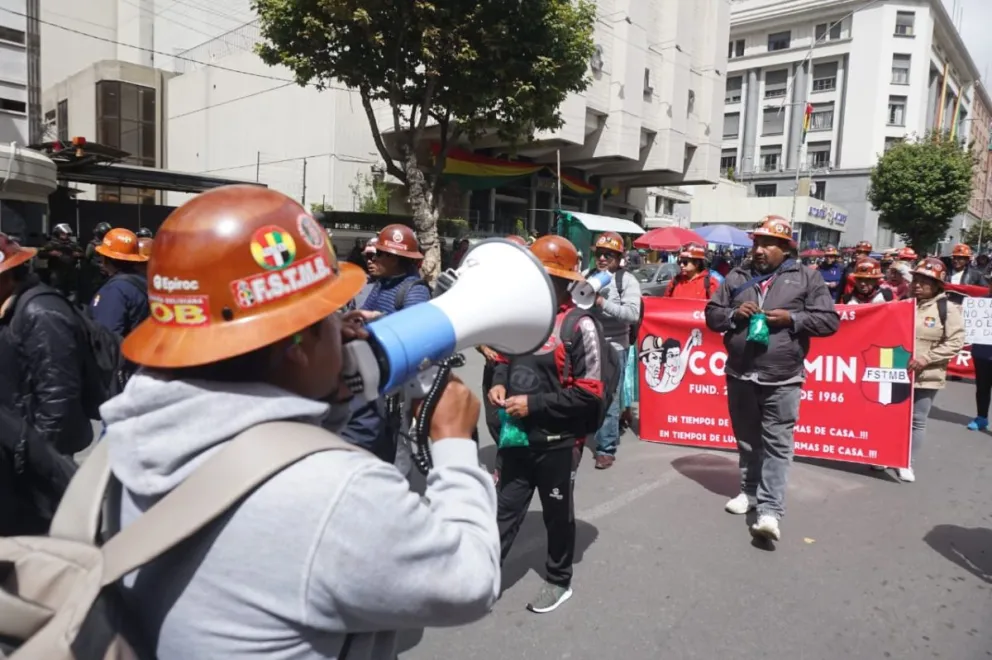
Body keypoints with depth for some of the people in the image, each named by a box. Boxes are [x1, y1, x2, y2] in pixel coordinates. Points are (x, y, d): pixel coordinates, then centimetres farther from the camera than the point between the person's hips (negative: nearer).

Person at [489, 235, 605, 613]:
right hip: (517, 435, 5)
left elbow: (589, 393, -19)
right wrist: (499, 383, -3)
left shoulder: (580, 326, -16)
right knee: (505, 510, 13)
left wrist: (534, 403, -21)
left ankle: (559, 581, 36)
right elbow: (507, 358, 19)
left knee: (557, 513, 16)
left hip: (557, 440, -5)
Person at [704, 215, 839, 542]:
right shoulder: (736, 277, 9)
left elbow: (829, 320, -1)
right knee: (747, 440, 16)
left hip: (781, 380, -3)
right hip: (739, 376, 4)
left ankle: (770, 510, -4)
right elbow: (712, 315, 11)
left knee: (776, 445, -4)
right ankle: (750, 491, 31)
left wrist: (791, 318, -15)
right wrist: (733, 314, -9)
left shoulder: (807, 278, 2)